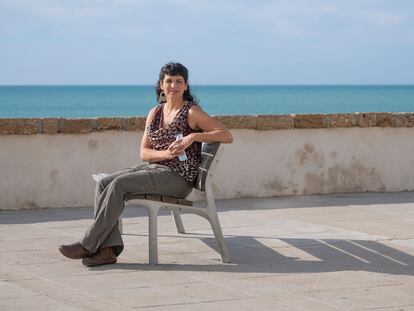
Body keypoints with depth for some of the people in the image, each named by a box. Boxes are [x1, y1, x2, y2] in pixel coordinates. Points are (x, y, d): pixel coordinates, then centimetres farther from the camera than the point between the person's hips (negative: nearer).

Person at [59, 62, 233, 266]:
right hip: (153, 168, 7)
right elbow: (144, 152, 10)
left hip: (178, 176, -7)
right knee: (103, 184, -16)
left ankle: (88, 245, -21)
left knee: (119, 184, -25)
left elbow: (227, 136, -9)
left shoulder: (192, 112, -2)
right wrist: (165, 153, -11)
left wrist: (193, 136, -19)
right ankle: (108, 248, -24)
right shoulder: (155, 113, 16)